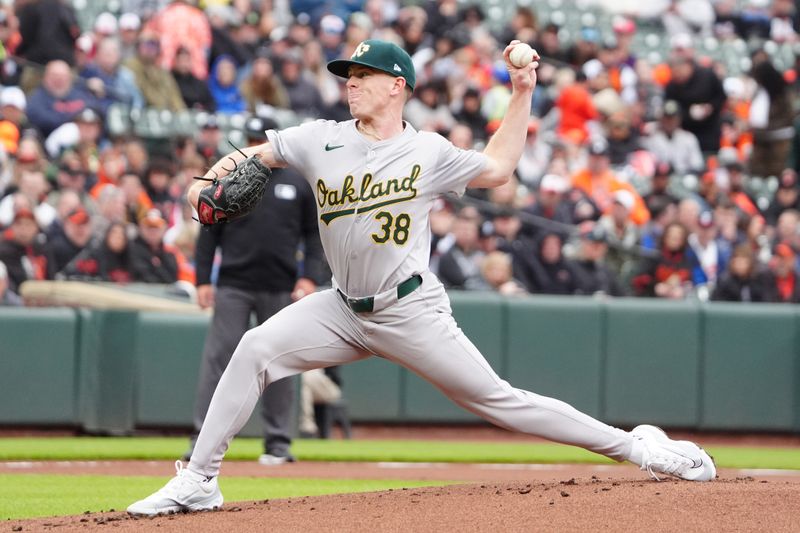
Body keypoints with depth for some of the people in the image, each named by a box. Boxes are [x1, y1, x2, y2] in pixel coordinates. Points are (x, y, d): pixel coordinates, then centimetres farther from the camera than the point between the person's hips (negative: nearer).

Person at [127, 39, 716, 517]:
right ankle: (198, 482, -10)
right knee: (256, 349, -15)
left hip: (412, 311, -3)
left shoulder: (429, 152, -3)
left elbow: (496, 169, 13)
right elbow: (248, 157, 9)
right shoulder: (323, 140, 2)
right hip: (343, 308, 3)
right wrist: (206, 183, -11)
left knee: (497, 399, -6)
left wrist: (522, 95, 5)